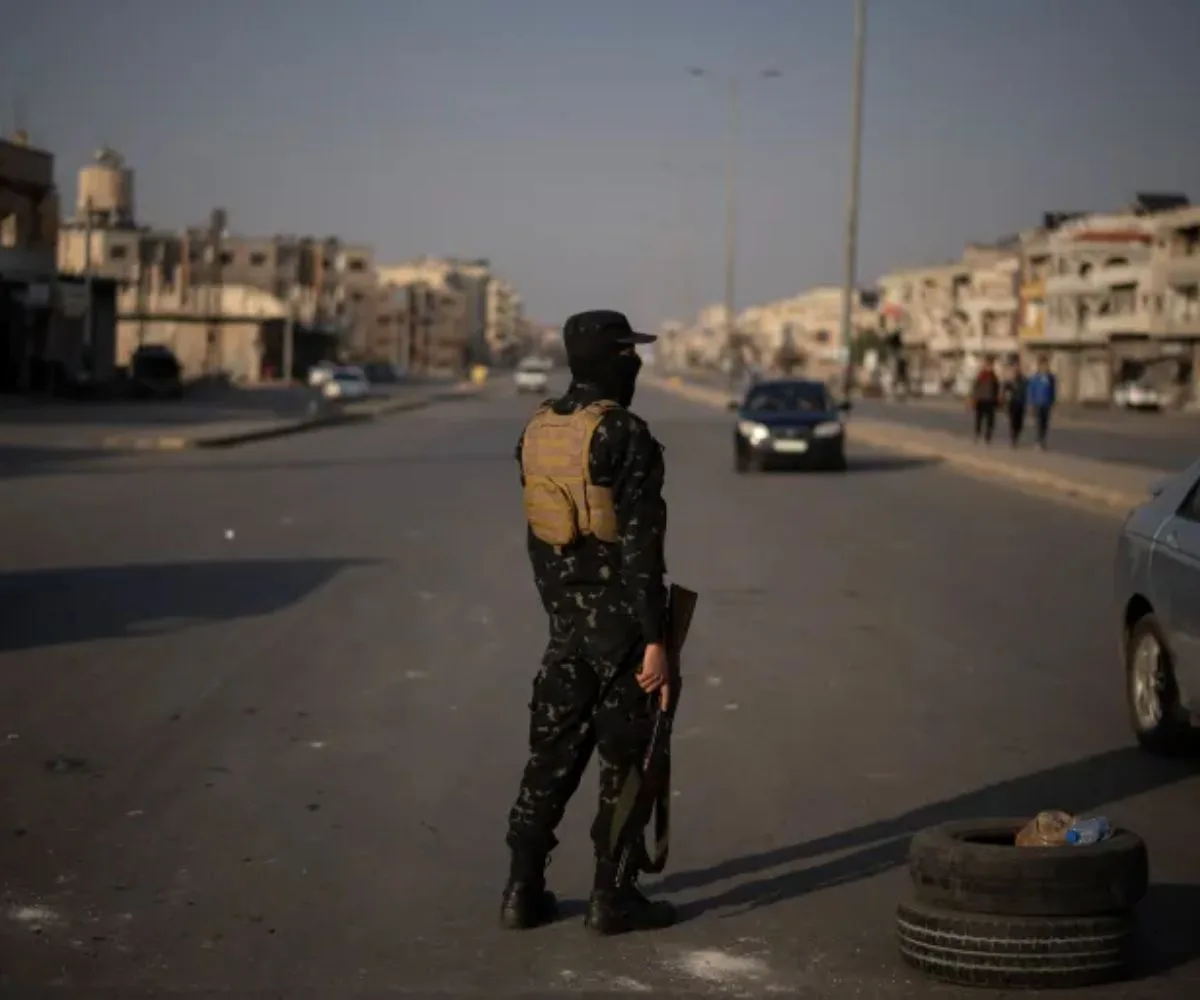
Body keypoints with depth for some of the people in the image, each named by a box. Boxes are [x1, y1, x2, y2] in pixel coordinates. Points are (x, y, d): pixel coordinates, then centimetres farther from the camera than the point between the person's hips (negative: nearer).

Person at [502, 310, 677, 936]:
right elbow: (640, 545, -20)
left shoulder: (538, 431, 6)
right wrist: (654, 640, -18)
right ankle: (611, 897, 11)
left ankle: (523, 890, 14)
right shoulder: (624, 436, -17)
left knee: (553, 751, 12)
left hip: (566, 619, 7)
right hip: (621, 619, -7)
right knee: (626, 758, 5)